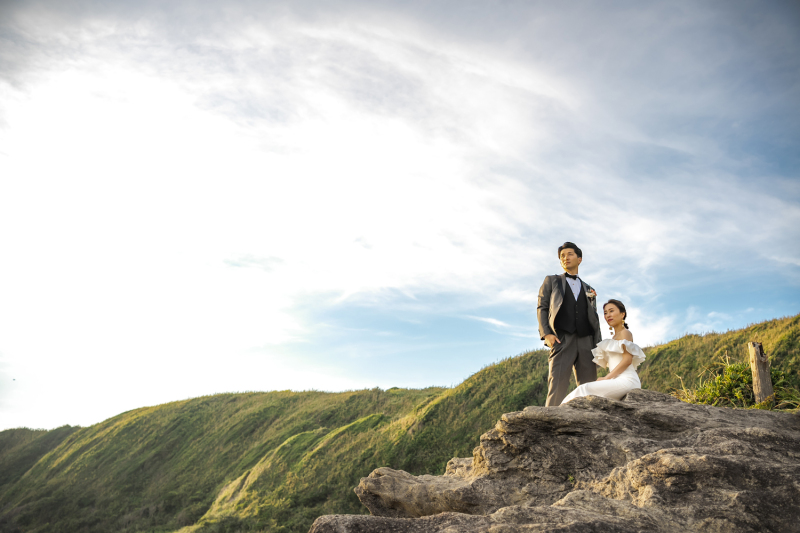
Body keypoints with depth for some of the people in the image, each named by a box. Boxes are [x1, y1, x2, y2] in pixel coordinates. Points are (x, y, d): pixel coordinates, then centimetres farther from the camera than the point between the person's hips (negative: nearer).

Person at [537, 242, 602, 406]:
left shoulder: (588, 289, 28)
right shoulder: (551, 281, 21)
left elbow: (594, 320, 22)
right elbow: (542, 308, 10)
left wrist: (598, 347, 8)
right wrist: (546, 334, -8)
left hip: (586, 341, 3)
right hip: (562, 339, -3)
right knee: (557, 385, -18)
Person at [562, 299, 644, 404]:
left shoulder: (625, 333, 2)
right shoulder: (615, 337, 29)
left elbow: (627, 359, -11)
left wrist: (607, 378, -12)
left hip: (626, 380, -8)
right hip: (618, 381, 8)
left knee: (584, 390, -22)